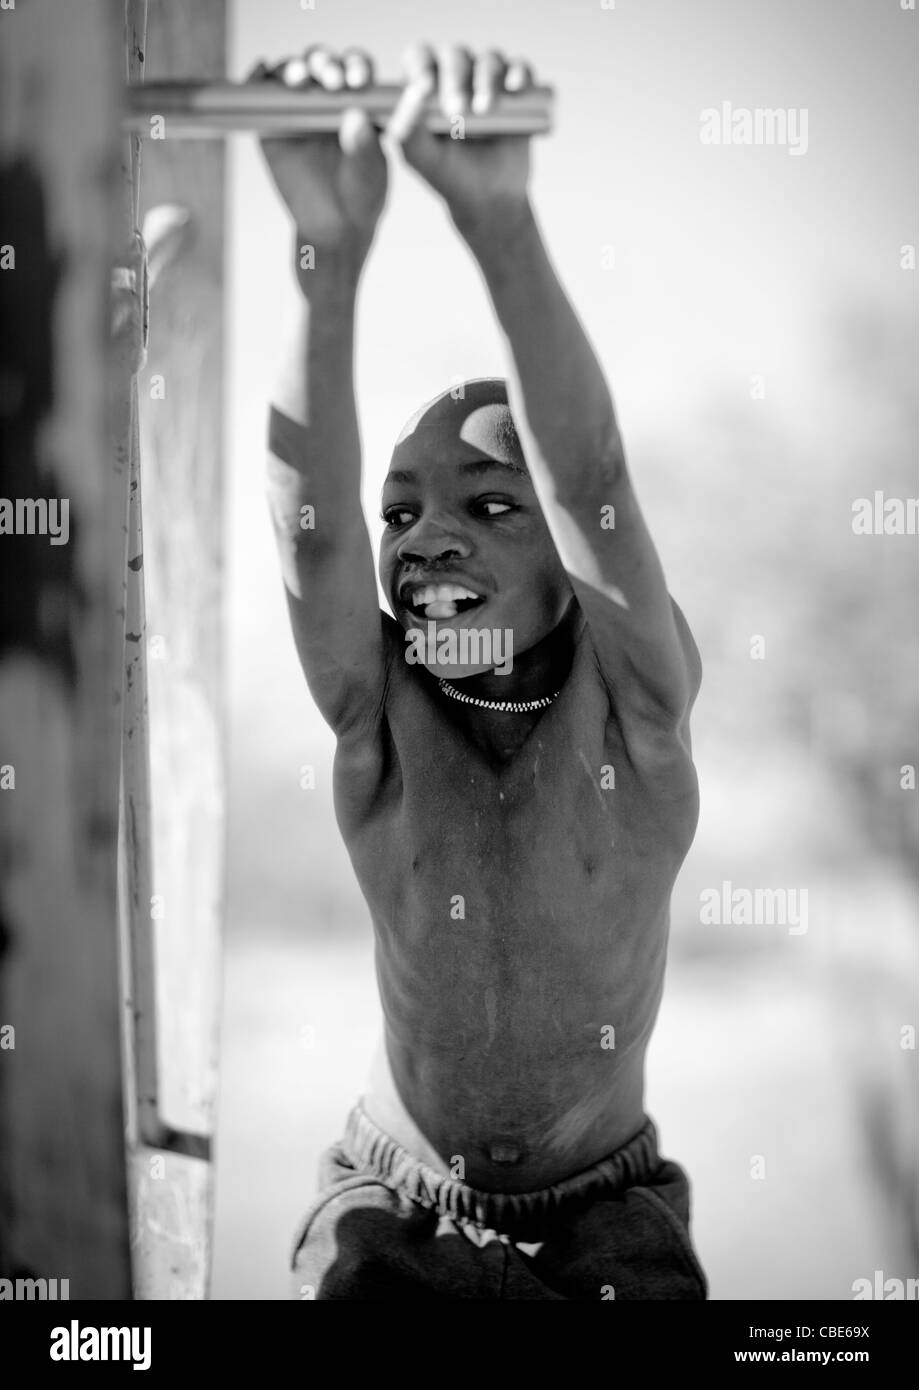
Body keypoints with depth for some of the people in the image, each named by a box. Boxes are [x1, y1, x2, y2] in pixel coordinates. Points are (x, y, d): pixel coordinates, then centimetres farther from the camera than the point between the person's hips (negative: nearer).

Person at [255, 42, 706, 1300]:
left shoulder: (633, 699, -13)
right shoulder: (380, 713, -10)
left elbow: (592, 480, -30)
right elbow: (313, 519, -28)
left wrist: (500, 224, -45)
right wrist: (332, 256, -44)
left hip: (603, 1204, 1)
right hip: (394, 1196, 0)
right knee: (349, 1273, -26)